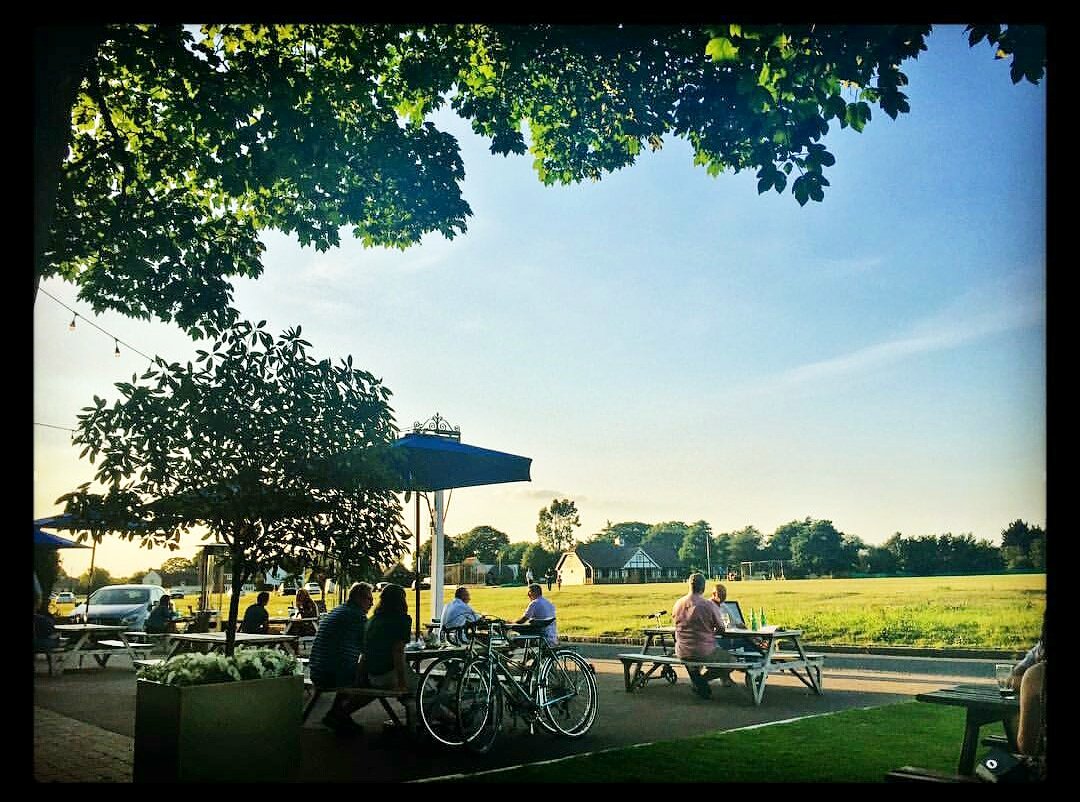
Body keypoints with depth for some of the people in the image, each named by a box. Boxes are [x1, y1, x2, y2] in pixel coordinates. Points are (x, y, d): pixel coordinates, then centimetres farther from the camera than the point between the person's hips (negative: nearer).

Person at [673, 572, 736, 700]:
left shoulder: (678, 604, -2)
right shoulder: (709, 605, -15)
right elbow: (721, 630, -5)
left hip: (682, 654, 4)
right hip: (704, 653, -4)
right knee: (732, 660, 16)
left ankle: (697, 682, 21)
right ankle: (702, 678, 3)